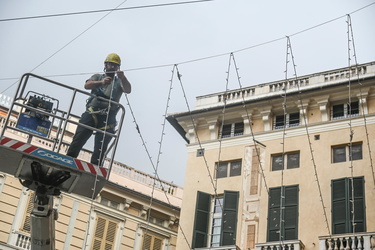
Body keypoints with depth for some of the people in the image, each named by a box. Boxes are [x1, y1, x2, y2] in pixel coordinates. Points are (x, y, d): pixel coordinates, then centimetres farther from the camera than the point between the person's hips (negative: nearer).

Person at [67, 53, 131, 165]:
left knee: (101, 148, -8)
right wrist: (101, 82, -18)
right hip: (91, 113, 1)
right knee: (79, 138, -11)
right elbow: (87, 85, 2)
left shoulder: (119, 82, 21)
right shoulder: (98, 77, 22)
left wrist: (123, 78, -21)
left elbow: (128, 90, -1)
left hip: (108, 118, 0)